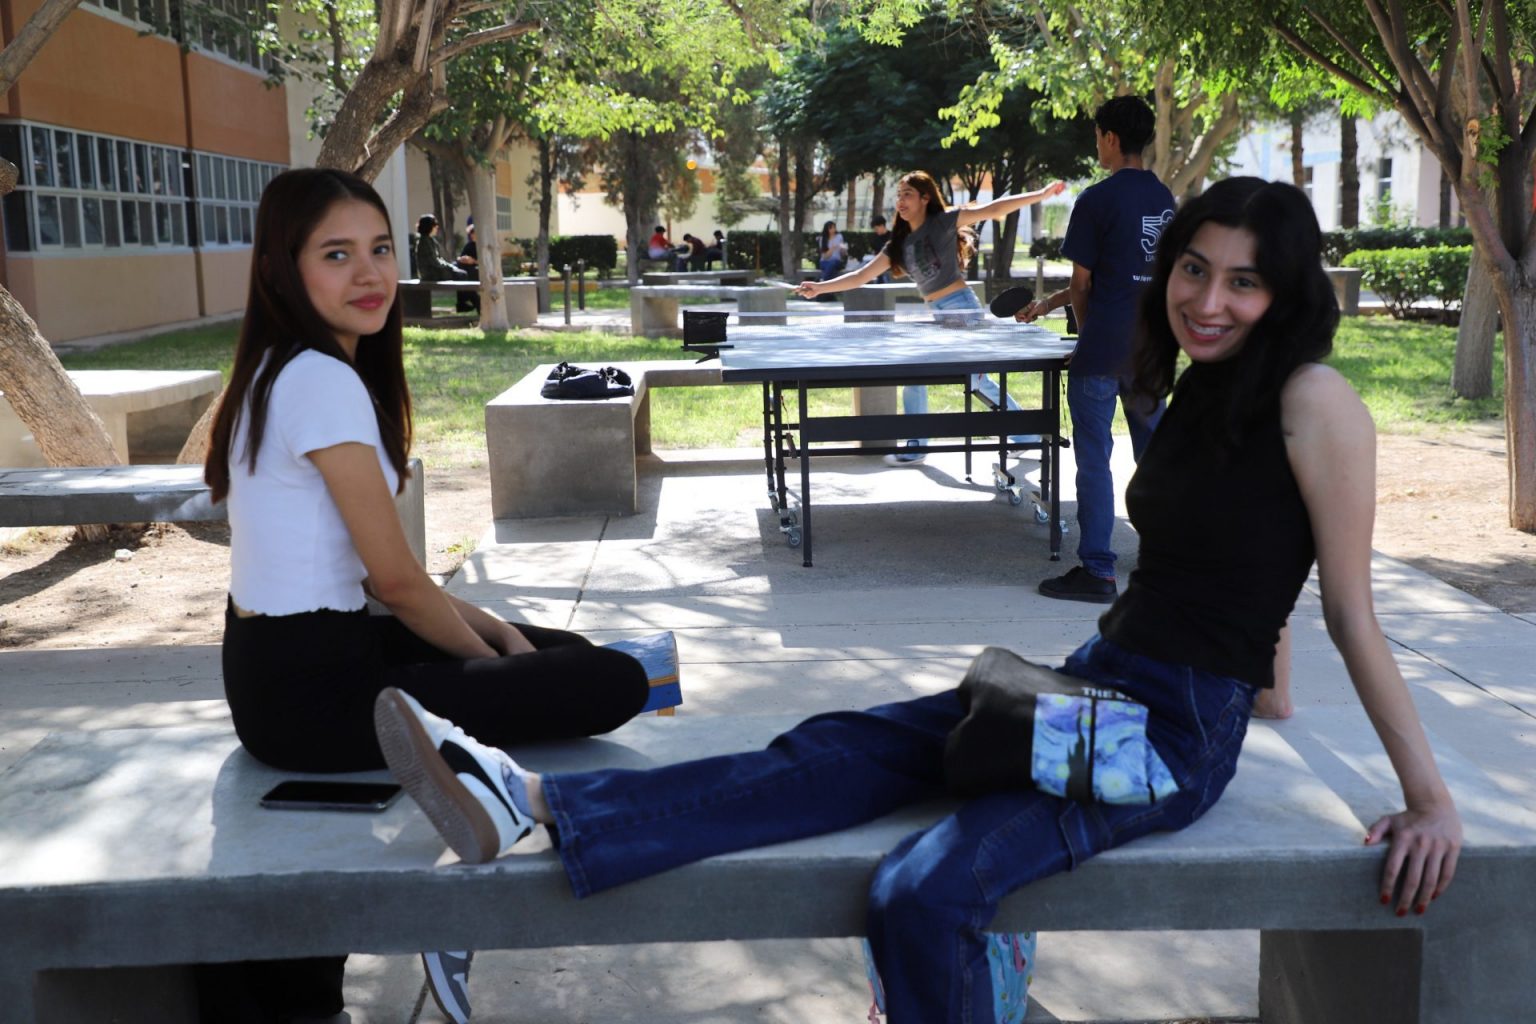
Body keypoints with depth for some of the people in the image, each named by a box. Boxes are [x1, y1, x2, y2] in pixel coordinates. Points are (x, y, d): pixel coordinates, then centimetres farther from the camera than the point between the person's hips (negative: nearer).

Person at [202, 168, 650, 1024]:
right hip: (309, 689, -10)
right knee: (618, 683, -12)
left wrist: (491, 629, 6)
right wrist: (490, 656, 0)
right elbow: (398, 578, -17)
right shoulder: (324, 383, -19)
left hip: (287, 657, 10)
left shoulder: (287, 370, 11)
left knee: (568, 650, 21)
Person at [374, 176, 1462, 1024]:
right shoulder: (1202, 384, 12)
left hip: (1181, 730, -8)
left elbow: (1352, 614, -11)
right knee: (837, 754, -7)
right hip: (1095, 682, 8)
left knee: (924, 894, -28)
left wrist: (1432, 799, -8)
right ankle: (528, 800, -14)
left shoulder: (1314, 401, -13)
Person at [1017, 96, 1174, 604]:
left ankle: (1096, 570, 2)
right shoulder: (1164, 198, 11)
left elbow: (1083, 285, -8)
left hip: (1103, 351, -7)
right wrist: (1047, 304, 20)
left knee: (1094, 460, -1)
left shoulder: (1097, 199, -11)